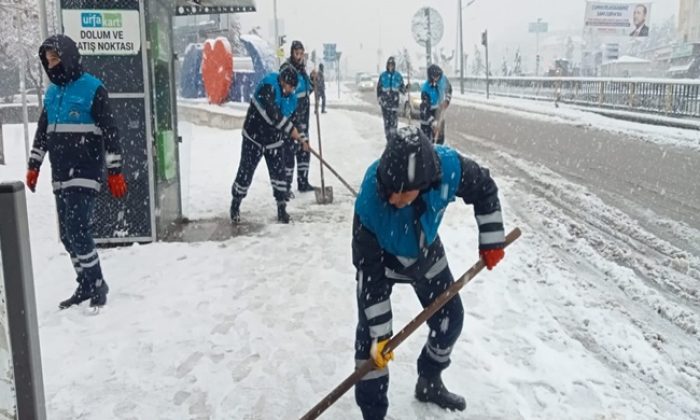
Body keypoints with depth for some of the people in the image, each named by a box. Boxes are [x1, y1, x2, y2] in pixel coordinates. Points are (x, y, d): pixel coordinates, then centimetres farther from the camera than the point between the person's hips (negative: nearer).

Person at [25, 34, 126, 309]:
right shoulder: (52, 92, 13)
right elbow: (42, 131, 22)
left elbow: (110, 132, -10)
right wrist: (33, 166, 21)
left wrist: (115, 172, -12)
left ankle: (98, 285, 3)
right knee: (67, 235, 8)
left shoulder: (93, 89, -8)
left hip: (85, 173, -7)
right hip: (60, 175, 7)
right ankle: (85, 286, 20)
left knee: (77, 230, -13)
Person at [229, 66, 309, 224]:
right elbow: (272, 113, -33)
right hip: (253, 138, -5)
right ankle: (235, 205, 21)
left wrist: (301, 138, 9)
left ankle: (282, 209, 12)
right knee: (245, 173, 0)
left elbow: (292, 119, 13)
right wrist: (291, 129, -28)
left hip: (274, 140, 5)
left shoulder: (291, 98, 0)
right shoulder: (268, 86, -24)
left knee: (279, 174, 0)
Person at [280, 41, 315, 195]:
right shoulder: (286, 68, -13)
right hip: (290, 116, -9)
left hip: (303, 115, 9)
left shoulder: (302, 68, 13)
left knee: (304, 149, 14)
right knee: (290, 149, -8)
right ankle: (286, 186, -3)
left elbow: (308, 89, 22)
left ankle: (303, 182, 25)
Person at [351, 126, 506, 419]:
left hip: (425, 253, 4)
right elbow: (370, 273, -30)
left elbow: (484, 189, -11)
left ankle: (429, 382, 40)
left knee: (450, 318, 13)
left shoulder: (449, 167, -36)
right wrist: (379, 333, -27)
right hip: (380, 260, -3)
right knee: (368, 337, -11)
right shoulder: (369, 204, -41)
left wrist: (491, 239, -7)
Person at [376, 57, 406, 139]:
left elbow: (401, 88, 10)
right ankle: (388, 137, 7)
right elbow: (379, 88, 8)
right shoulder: (383, 76, 4)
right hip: (385, 101, 0)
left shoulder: (398, 76, 6)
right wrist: (379, 98, 1)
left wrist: (406, 89, -9)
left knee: (394, 120, -5)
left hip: (394, 101, 0)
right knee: (386, 120, 0)